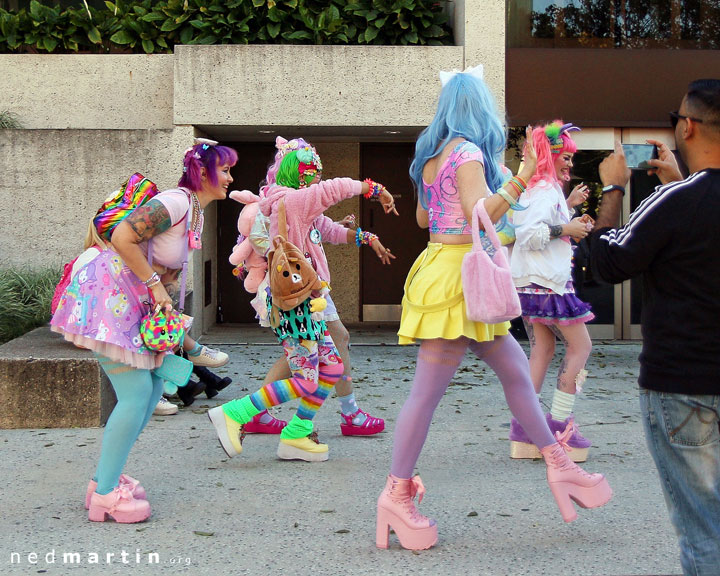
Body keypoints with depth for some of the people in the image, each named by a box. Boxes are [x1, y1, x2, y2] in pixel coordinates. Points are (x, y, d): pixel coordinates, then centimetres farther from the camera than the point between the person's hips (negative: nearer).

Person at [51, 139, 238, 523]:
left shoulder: (197, 212, 13)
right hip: (108, 296, -10)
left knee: (153, 389, 9)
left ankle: (105, 480, 17)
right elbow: (122, 238, -27)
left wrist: (166, 309, 4)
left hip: (133, 303, 10)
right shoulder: (176, 202, -19)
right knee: (136, 393, -11)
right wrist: (155, 286, -19)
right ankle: (104, 494, -3)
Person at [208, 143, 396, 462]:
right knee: (304, 380, -10)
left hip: (305, 303, 11)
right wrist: (375, 189, -6)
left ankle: (295, 436, 15)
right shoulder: (291, 201, -13)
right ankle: (233, 414, -3)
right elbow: (337, 188, -19)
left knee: (332, 369, 10)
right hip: (292, 302, -11)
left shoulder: (292, 203, 17)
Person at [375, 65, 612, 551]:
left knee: (516, 370, 14)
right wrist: (524, 177, -23)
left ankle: (559, 465, 22)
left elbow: (423, 217, 22)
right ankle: (396, 494, 3)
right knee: (427, 392, -4)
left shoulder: (434, 154, 13)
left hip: (444, 269, 10)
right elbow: (481, 215, -24)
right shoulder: (468, 152, -13)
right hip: (456, 277, -10)